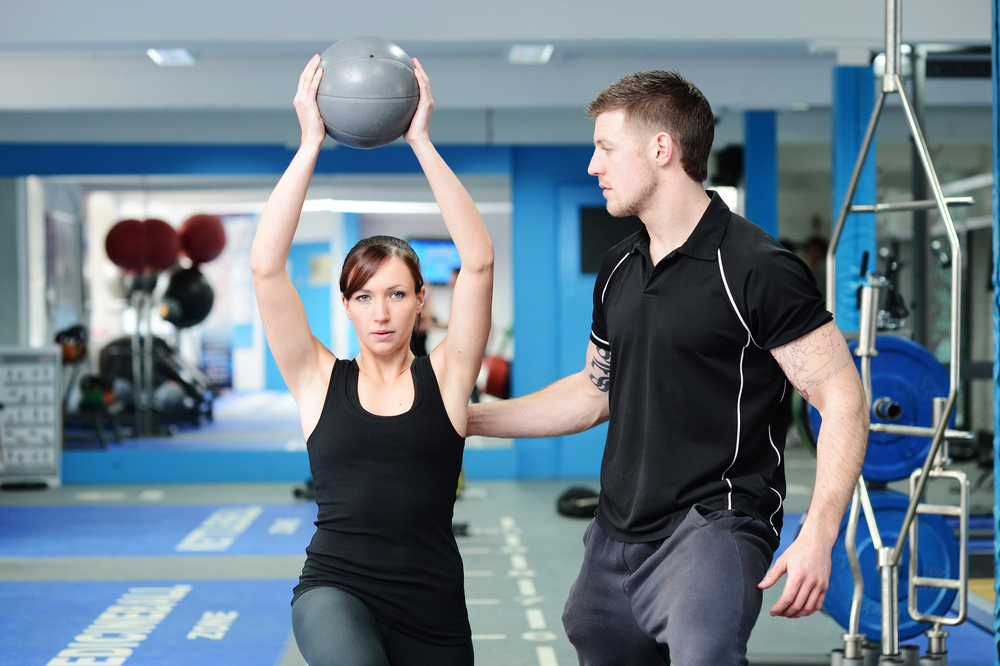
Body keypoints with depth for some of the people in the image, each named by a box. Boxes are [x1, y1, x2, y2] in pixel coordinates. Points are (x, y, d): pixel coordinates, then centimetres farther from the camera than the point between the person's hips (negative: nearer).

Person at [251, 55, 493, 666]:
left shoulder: (444, 379, 4)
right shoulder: (319, 381, 5)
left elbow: (479, 262, -7)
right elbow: (266, 268, -6)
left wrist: (422, 142, -8)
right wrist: (310, 145, -9)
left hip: (433, 611, 2)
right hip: (335, 591, -2)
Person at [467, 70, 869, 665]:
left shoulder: (757, 268, -11)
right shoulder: (619, 270, 14)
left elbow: (843, 399, -12)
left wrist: (818, 535, -21)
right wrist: (468, 419, 21)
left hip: (712, 527, -8)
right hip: (615, 537, 8)